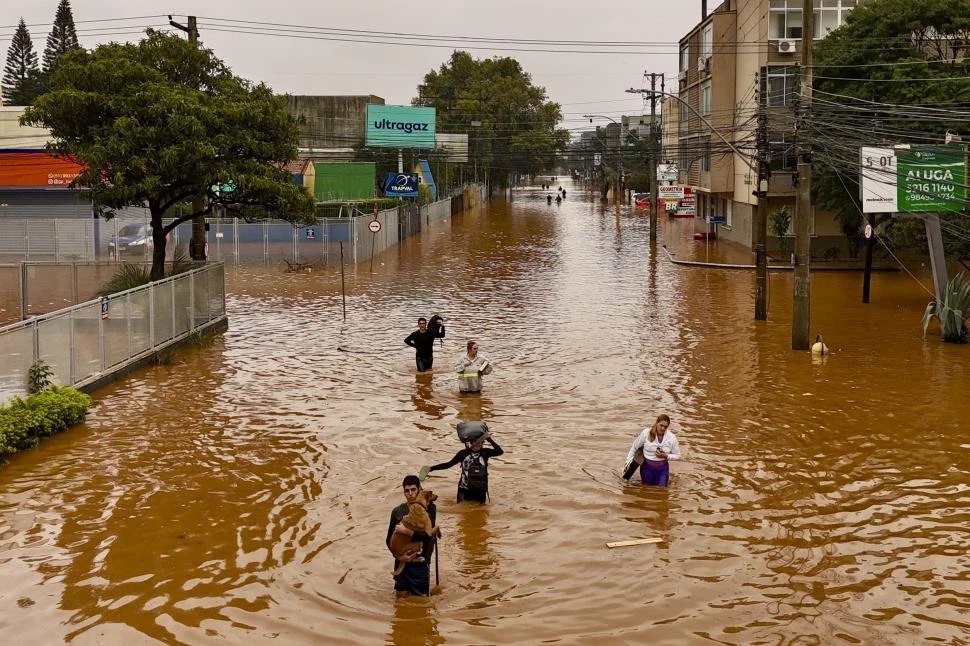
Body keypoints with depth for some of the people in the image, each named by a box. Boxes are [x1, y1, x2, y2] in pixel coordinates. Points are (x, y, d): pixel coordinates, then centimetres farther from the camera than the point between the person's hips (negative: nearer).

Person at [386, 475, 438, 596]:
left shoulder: (429, 509, -7)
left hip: (420, 563, -2)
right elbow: (389, 540, 4)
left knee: (421, 597, 3)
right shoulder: (397, 511, 0)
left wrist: (406, 531, -24)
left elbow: (427, 536, -16)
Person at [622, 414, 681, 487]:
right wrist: (628, 461, 1)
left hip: (662, 468, 0)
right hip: (647, 467, 0)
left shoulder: (672, 438, -13)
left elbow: (677, 455, -2)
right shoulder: (646, 433, -15)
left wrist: (666, 456, -19)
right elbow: (634, 447, 0)